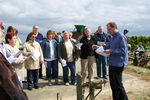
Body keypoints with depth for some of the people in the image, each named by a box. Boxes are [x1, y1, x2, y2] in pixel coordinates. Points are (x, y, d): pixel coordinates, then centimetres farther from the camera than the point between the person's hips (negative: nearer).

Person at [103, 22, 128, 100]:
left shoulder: (121, 37, -15)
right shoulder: (113, 37, 12)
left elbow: (123, 51, -20)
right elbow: (108, 47, 18)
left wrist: (110, 51, -21)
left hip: (118, 65, -9)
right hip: (112, 64, 9)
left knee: (118, 85, -1)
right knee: (113, 84, 18)